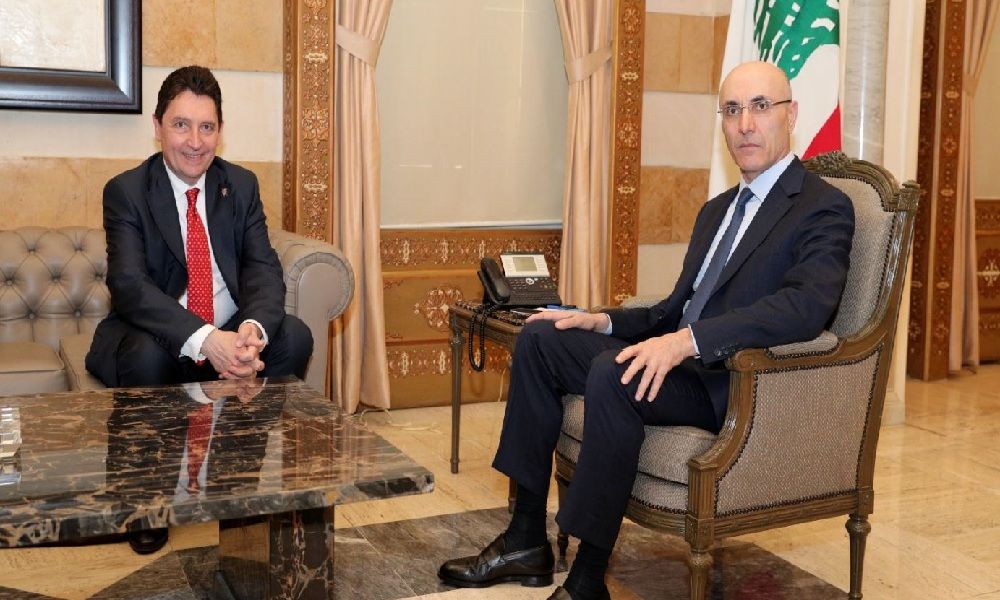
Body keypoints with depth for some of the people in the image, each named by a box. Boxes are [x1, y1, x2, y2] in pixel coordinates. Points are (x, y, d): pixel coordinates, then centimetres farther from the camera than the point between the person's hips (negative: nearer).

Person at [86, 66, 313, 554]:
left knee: (295, 336, -23)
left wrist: (253, 328, -31)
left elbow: (263, 267, -7)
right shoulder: (125, 191, -8)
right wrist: (204, 339, -38)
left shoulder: (242, 185, 3)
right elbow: (130, 284, -22)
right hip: (154, 337, -3)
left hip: (231, 335, 4)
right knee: (146, 355, -36)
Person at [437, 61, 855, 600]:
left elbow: (806, 306, -25)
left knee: (613, 372, -33)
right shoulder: (717, 209, 21)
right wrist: (603, 321, 6)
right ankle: (527, 540, 0)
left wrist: (688, 341, -34)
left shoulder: (824, 209, -6)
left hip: (738, 386, -9)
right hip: (680, 362, 9)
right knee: (540, 338, 0)